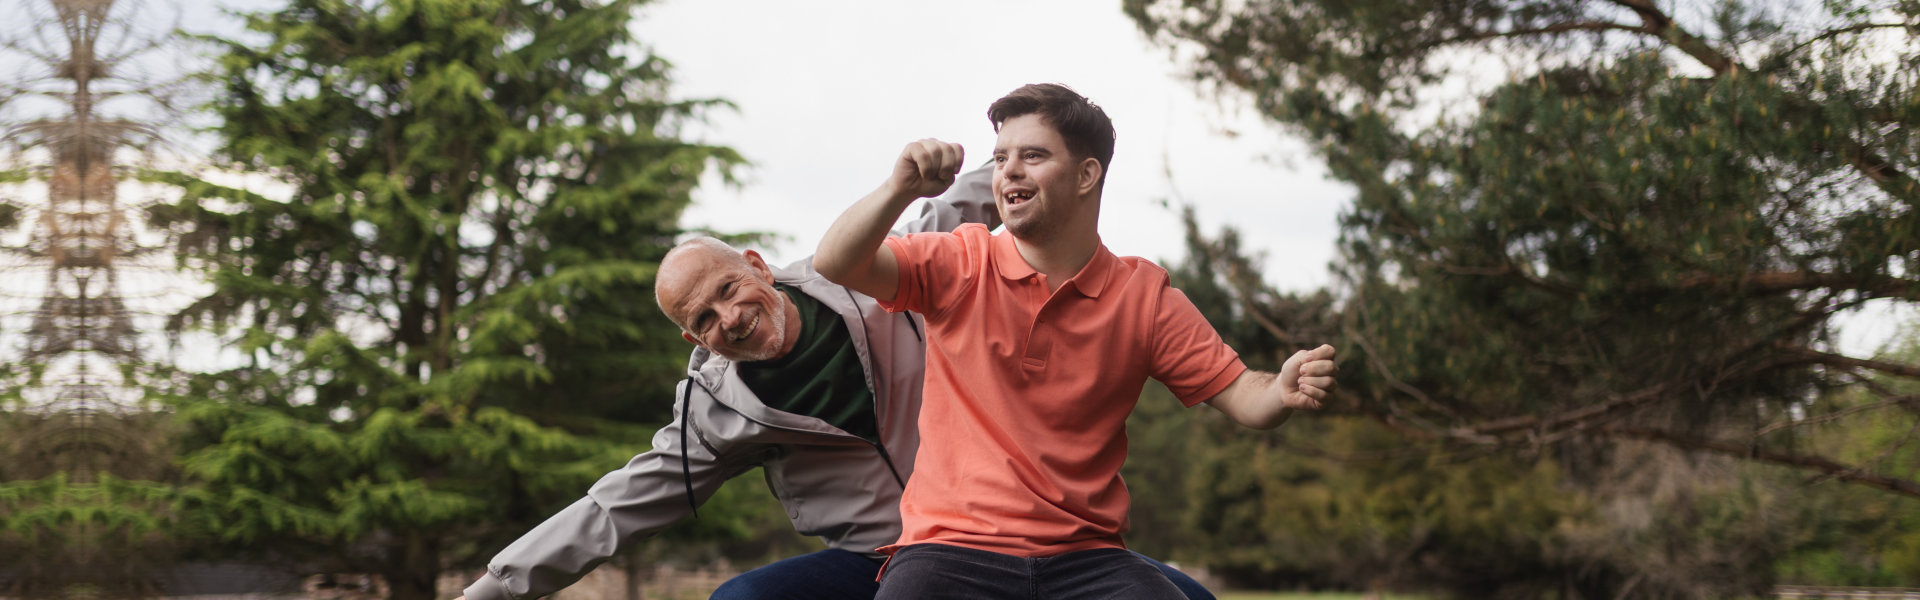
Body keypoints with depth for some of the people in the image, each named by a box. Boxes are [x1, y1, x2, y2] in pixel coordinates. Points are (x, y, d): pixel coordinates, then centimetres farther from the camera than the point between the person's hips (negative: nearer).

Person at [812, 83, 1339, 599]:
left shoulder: (1143, 296, 7)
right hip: (951, 547, -1)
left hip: (1085, 556, 1)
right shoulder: (961, 266, 5)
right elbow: (835, 266, -7)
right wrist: (900, 189, -24)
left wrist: (1285, 392, -17)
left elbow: (1240, 395, 7)